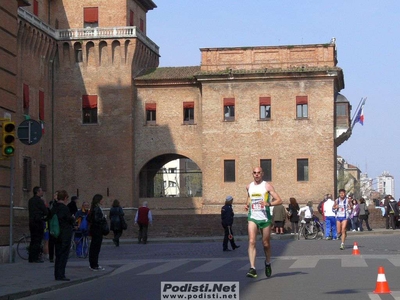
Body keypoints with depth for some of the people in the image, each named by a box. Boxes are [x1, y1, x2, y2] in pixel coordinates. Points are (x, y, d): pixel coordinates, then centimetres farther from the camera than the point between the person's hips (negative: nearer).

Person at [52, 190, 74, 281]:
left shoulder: (54, 208, 7)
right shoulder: (64, 208, -17)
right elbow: (71, 220, -15)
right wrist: (73, 218, 8)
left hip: (57, 235, 8)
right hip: (65, 235, -8)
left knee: (58, 255, 14)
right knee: (64, 255, -3)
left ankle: (57, 275, 17)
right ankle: (61, 275, -3)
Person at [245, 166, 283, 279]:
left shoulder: (267, 186, -3)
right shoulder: (249, 186, 9)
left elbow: (279, 200, -7)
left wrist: (268, 204, -24)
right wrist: (247, 204, 10)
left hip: (265, 218, -2)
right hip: (252, 217, 2)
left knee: (266, 243, 9)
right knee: (252, 242, -16)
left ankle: (268, 263, 37)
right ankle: (252, 269, -22)